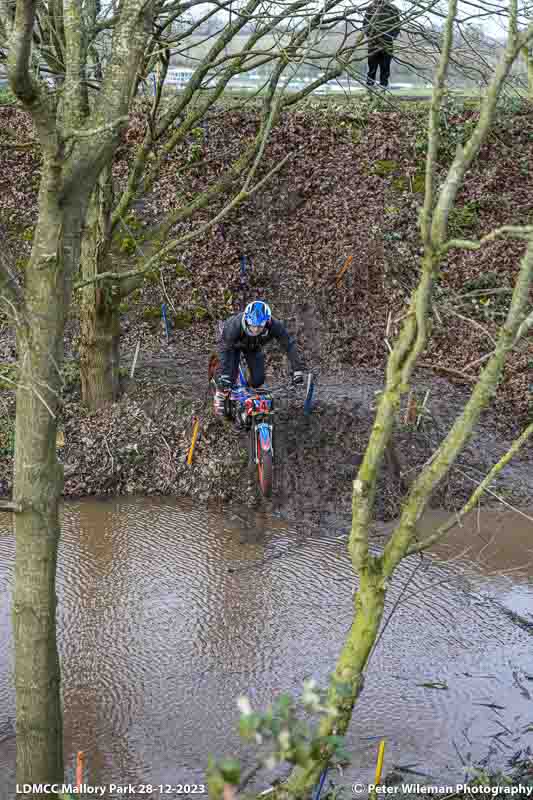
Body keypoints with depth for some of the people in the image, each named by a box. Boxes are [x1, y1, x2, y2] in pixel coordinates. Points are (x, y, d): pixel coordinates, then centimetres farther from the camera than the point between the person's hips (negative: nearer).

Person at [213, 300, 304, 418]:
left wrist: (297, 370, -33)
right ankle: (220, 395, 15)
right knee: (230, 376, -15)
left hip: (254, 346, 3)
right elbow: (224, 348, -38)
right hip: (234, 343, -2)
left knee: (258, 379, -7)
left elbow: (289, 344, -28)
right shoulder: (235, 325, -44)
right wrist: (224, 376, -44)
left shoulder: (274, 326, -38)